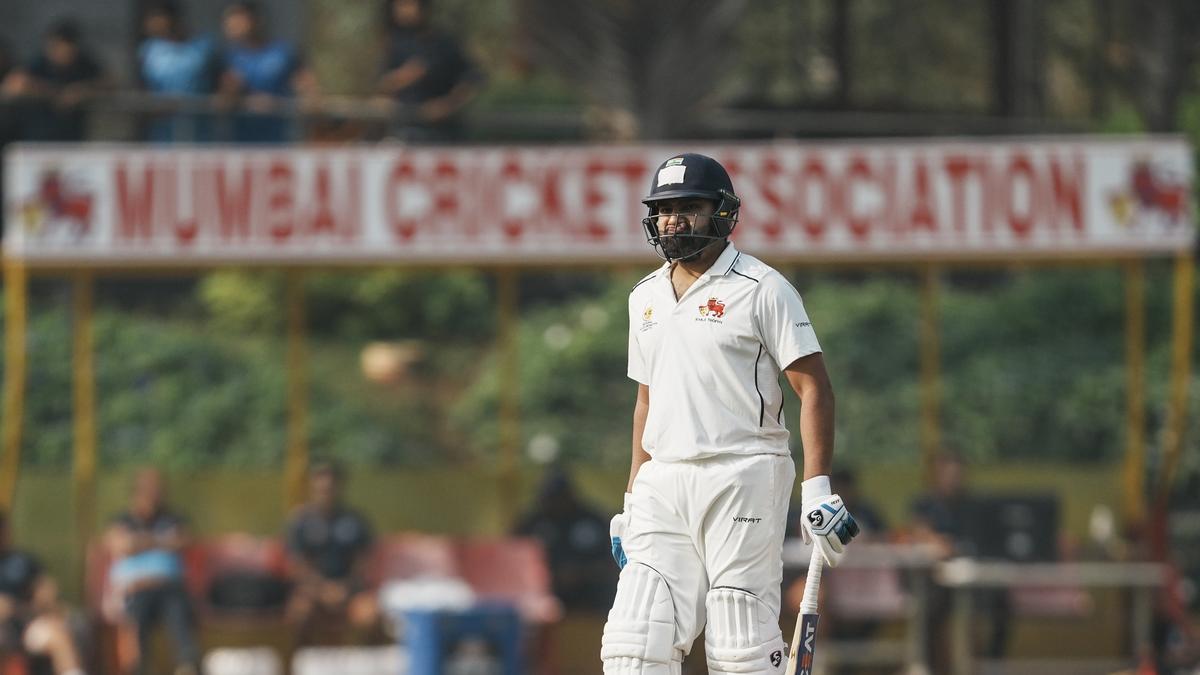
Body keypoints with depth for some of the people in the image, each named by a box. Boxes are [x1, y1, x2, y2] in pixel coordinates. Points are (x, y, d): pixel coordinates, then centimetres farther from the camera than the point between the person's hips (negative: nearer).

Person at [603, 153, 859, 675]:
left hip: (742, 479, -6)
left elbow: (813, 388, -7)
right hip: (662, 485, 6)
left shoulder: (762, 289, -3)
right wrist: (632, 501, 19)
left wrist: (817, 490, -16)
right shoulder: (646, 297, 17)